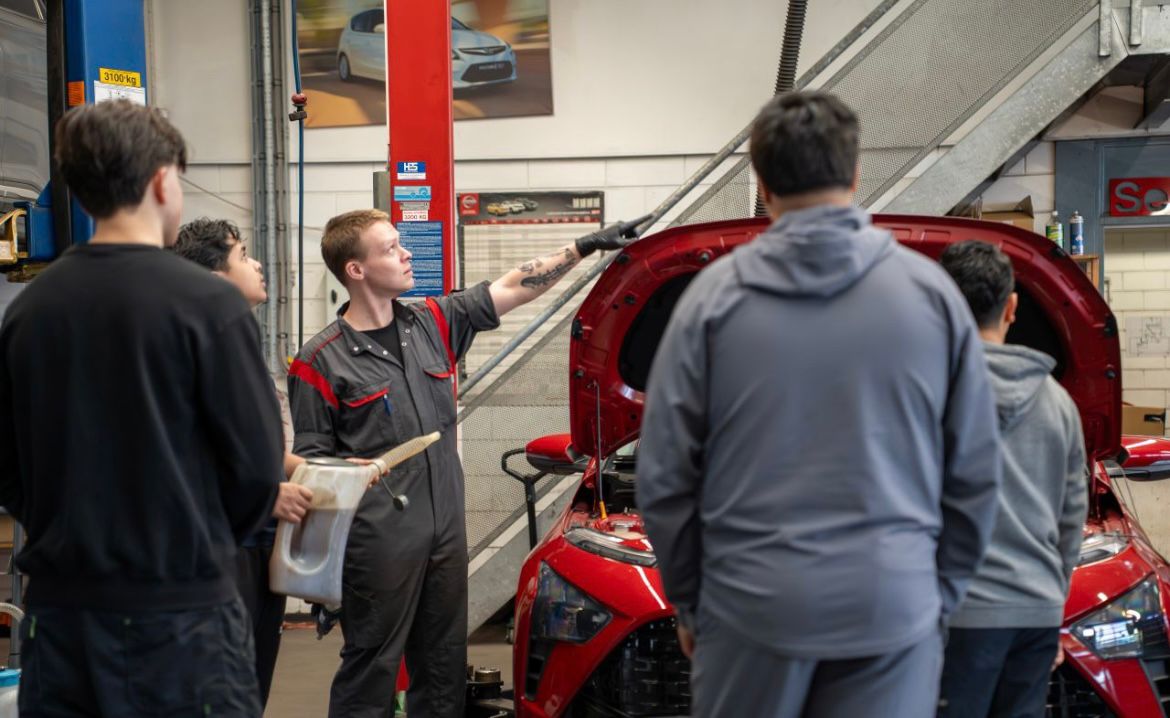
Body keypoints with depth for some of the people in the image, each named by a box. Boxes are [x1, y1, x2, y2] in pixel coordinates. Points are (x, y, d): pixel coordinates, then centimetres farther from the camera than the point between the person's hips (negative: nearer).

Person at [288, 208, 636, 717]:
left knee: (445, 666, 15)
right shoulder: (322, 361, -7)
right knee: (371, 666, 2)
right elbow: (310, 458, -5)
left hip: (447, 528, 6)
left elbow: (514, 289, 10)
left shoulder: (435, 323, 7)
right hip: (378, 539, -6)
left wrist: (586, 247, 7)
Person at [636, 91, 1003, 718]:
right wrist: (942, 591, 15)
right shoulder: (931, 289, -1)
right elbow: (976, 471, 3)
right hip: (895, 606, 1)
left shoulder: (716, 294, -4)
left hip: (751, 602, 0)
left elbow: (664, 473, -1)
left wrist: (688, 598, 11)